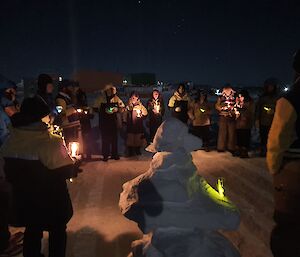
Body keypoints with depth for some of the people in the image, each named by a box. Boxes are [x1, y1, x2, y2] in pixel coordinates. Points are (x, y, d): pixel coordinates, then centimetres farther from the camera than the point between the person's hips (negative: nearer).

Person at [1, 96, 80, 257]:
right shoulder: (51, 142, -27)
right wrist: (75, 166, 2)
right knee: (57, 232, 19)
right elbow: (67, 170, -20)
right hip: (52, 199, -5)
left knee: (32, 231, 26)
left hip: (24, 198, 5)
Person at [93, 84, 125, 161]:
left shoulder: (116, 98, 2)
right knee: (105, 138, 2)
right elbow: (95, 108, -2)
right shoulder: (101, 99, -3)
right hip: (104, 121, -2)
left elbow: (122, 108, 6)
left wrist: (117, 109, -13)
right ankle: (105, 155, 13)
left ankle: (114, 154, 19)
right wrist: (104, 110, -15)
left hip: (113, 120, 2)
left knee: (114, 137, 6)